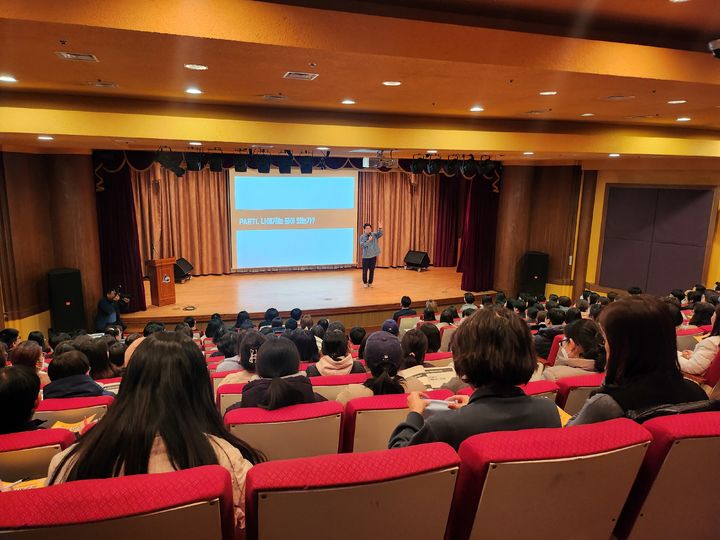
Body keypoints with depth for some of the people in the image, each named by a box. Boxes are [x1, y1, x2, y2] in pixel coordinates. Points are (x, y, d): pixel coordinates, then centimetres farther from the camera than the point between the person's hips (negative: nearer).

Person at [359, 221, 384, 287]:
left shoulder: (374, 235, 3)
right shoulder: (362, 237, -4)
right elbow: (362, 245, -15)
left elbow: (380, 234, -13)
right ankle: (365, 282, 19)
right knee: (365, 270, 3)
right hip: (366, 256, -2)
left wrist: (380, 228, -32)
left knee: (372, 270, 7)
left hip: (373, 255, 2)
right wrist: (369, 240, -24)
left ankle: (370, 282, 19)